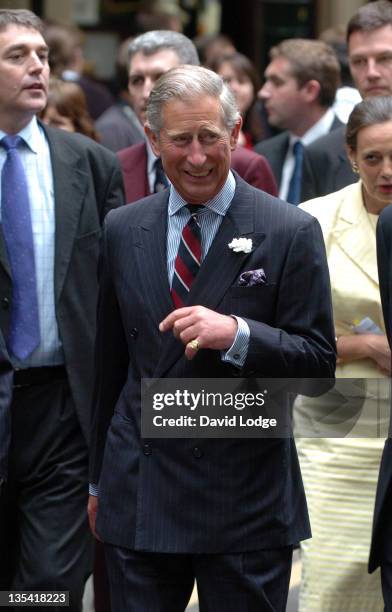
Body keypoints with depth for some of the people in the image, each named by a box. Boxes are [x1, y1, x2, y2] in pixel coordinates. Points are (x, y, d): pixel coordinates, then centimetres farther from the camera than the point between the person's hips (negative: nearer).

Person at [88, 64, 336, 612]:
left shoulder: (291, 232, -5)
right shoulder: (122, 231, 8)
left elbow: (319, 363, -6)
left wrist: (237, 333, -24)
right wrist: (99, 480, 19)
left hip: (247, 501, -3)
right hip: (138, 497, 3)